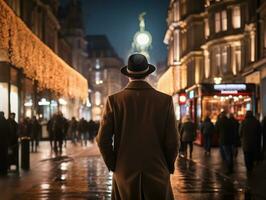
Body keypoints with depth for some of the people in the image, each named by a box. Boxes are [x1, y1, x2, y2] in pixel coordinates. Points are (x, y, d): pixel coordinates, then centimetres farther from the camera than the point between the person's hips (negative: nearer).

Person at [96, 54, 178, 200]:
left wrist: (113, 166, 8)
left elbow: (103, 139, -5)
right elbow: (172, 141, -4)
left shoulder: (114, 100, -4)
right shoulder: (165, 100, -3)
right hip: (157, 174, 0)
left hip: (125, 174, 1)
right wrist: (168, 167, 11)